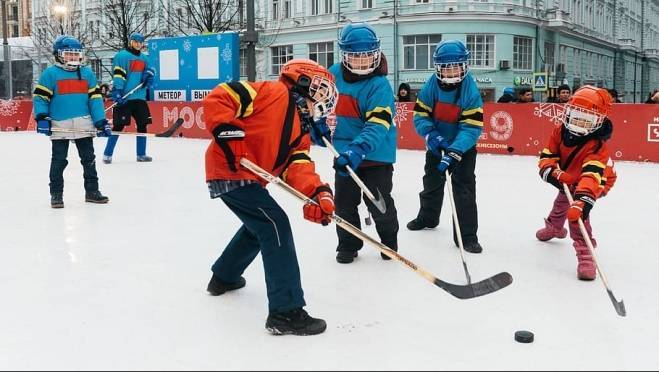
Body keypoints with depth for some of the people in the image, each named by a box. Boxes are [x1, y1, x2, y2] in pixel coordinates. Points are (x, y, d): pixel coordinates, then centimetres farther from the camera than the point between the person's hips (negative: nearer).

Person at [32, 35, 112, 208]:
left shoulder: (87, 73, 7)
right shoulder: (50, 74, -3)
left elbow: (95, 98, 7)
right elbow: (40, 97, -3)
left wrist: (101, 121, 2)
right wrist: (41, 118, -14)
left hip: (84, 126, 3)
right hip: (60, 127, -3)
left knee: (89, 159, 9)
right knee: (59, 161, 4)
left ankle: (92, 191, 20)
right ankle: (56, 194, 14)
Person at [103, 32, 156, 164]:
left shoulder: (143, 58, 16)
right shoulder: (122, 56, -5)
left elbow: (150, 69, 25)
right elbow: (117, 74, -12)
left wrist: (149, 73, 1)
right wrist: (117, 91, -22)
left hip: (140, 97, 7)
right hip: (124, 98, -7)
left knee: (142, 125, 8)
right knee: (119, 125, -6)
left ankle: (141, 154, 18)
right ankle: (107, 154, 4)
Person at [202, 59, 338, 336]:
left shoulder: (301, 131, 15)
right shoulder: (274, 93, -10)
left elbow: (298, 166, -2)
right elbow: (218, 98, -15)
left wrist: (318, 193, -21)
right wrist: (227, 132, -25)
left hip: (249, 178, 10)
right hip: (230, 172, -10)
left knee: (259, 225, 29)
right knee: (275, 226, -16)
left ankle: (224, 277, 49)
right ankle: (286, 311, -15)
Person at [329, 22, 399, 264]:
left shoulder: (380, 85, -18)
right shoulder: (334, 74, -3)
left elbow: (378, 124, -27)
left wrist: (358, 149, -40)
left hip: (376, 154, -4)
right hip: (343, 152, 4)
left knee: (379, 203, 4)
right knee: (344, 203, 10)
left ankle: (389, 240, 30)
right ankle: (348, 244, 28)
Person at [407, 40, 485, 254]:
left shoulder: (471, 91, -24)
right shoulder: (431, 86, -16)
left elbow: (472, 128, -28)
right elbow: (420, 115, -10)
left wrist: (454, 152, -38)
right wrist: (431, 136, -29)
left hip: (463, 147, -4)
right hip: (437, 144, 4)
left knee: (464, 188, -10)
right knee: (431, 182, 20)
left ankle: (467, 235, -2)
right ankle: (427, 217, 45)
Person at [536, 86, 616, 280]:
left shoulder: (596, 146, -42)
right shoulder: (560, 132, -25)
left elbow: (592, 176, -55)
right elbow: (547, 157, -20)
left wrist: (582, 201, -69)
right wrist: (554, 173, -42)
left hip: (596, 181, -7)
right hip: (568, 178, 7)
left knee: (576, 210, -31)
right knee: (562, 201, 31)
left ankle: (585, 252, -28)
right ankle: (554, 227, 63)